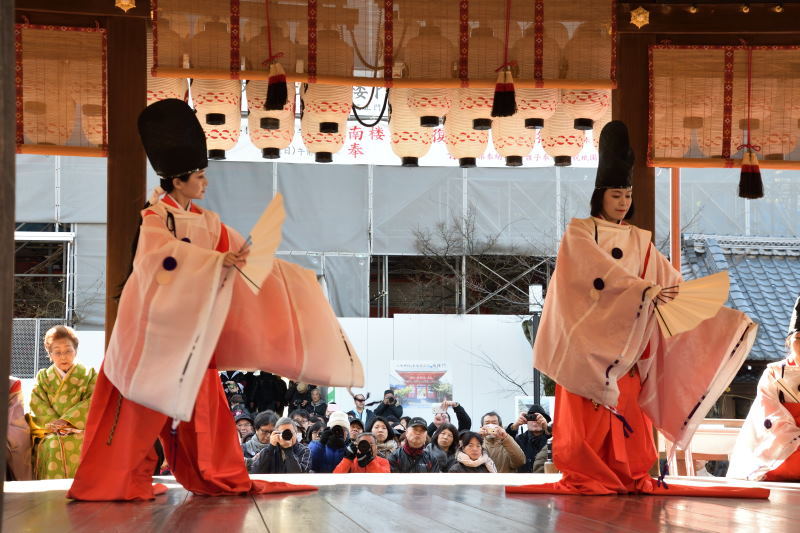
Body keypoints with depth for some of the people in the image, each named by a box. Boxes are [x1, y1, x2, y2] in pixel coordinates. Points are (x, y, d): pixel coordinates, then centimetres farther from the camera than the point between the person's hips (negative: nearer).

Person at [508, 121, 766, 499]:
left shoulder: (640, 241, 14)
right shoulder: (579, 233, 0)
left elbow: (672, 281, 6)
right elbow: (603, 271, -17)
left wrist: (715, 312, -7)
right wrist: (644, 288, -30)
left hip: (628, 344, 4)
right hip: (587, 342, -4)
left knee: (626, 409, 1)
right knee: (587, 413, -7)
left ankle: (629, 477, 2)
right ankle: (585, 478, -6)